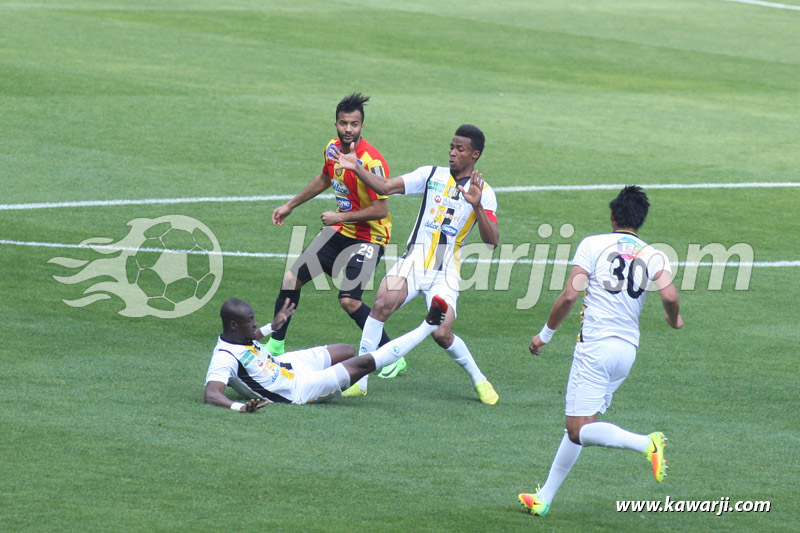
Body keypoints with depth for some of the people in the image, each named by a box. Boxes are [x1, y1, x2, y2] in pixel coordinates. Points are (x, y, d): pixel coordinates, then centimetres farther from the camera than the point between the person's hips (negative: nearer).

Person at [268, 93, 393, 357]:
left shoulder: (372, 161, -25)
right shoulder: (333, 148, -1)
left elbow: (381, 209, -25)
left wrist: (340, 216, -20)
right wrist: (290, 206, 28)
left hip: (369, 236, -8)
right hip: (339, 230, 8)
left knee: (349, 300, -21)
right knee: (292, 278, 5)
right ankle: (275, 345, 22)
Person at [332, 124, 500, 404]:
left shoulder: (484, 193, 0)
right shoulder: (432, 175, 7)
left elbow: (492, 241, -12)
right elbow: (385, 187, 1)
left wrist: (476, 206, -26)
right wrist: (356, 168, -13)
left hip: (445, 273, -2)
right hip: (413, 261, 2)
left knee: (442, 333, -15)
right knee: (382, 305, -23)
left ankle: (479, 379, 12)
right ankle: (360, 379, -15)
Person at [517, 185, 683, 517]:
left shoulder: (593, 245, 0)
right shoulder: (654, 257, 7)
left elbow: (569, 296, -8)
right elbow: (670, 296, -10)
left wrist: (545, 334, 5)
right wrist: (674, 320, 13)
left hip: (596, 343, -6)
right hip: (628, 349, 6)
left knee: (580, 430, -9)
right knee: (578, 427, 14)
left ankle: (647, 443, -29)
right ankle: (544, 499, 17)